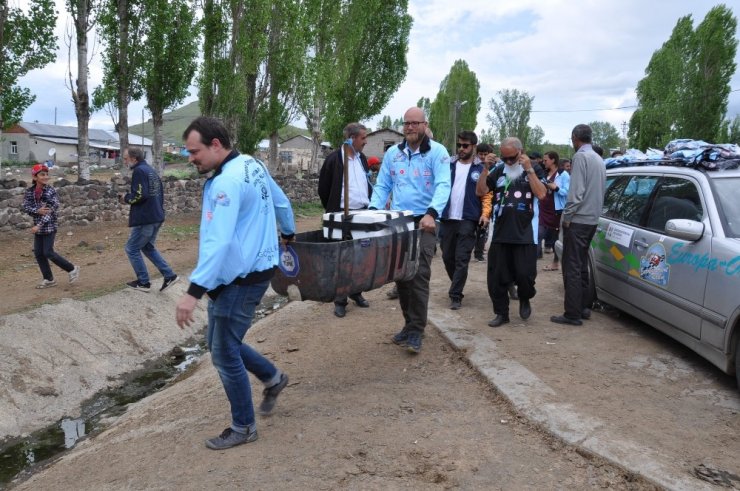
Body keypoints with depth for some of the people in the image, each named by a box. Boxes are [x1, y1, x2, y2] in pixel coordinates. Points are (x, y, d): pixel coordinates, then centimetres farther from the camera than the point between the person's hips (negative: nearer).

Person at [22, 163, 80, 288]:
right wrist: (38, 211, -23)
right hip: (38, 227, 5)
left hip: (50, 226, -5)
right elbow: (25, 206, -4)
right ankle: (49, 279, 18)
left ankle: (72, 269, 9)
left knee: (48, 252, -8)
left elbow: (52, 210, -16)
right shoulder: (29, 191, 3)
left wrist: (39, 225, -21)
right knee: (38, 253, 7)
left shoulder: (51, 191, -10)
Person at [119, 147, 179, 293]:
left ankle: (143, 282, 13)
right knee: (147, 247, 21)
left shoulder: (139, 171, -15)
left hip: (145, 218, -10)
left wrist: (126, 198, -7)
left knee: (132, 249, 5)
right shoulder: (150, 170, 15)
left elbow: (140, 195, -25)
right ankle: (169, 275, 14)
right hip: (157, 216, 10)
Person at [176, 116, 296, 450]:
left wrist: (194, 292, -35)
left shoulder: (227, 181, -22)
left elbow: (218, 241, -31)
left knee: (224, 354, 2)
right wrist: (288, 233, 39)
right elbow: (281, 202, 21)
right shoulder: (252, 165, 7)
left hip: (241, 279, -10)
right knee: (220, 341, 20)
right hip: (252, 269, 10)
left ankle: (243, 427, 18)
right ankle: (272, 378, 35)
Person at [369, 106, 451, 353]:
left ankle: (416, 331, -2)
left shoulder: (437, 152, -3)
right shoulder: (392, 153, 11)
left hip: (424, 222, -5)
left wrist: (431, 213, -31)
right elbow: (382, 186, 12)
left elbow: (443, 185, -15)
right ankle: (410, 323, 22)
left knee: (419, 275, -10)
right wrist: (373, 211, -6)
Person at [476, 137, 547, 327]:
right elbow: (480, 191, 5)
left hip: (525, 235, -3)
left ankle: (524, 299, 24)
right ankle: (501, 313, 18)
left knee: (525, 274, -7)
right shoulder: (498, 172, 11)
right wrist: (485, 169, -6)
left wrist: (528, 169, -14)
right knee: (496, 277, 5)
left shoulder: (534, 171, 4)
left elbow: (541, 194, -11)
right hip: (500, 234, 3)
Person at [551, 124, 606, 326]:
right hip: (592, 219, 9)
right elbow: (600, 190, 19)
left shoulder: (581, 156, -12)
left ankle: (573, 314, -6)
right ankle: (584, 307, 22)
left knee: (572, 267, -7)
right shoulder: (599, 159, 15)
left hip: (578, 219, -9)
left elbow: (576, 190, -19)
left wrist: (567, 216, -14)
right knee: (581, 265, 17)